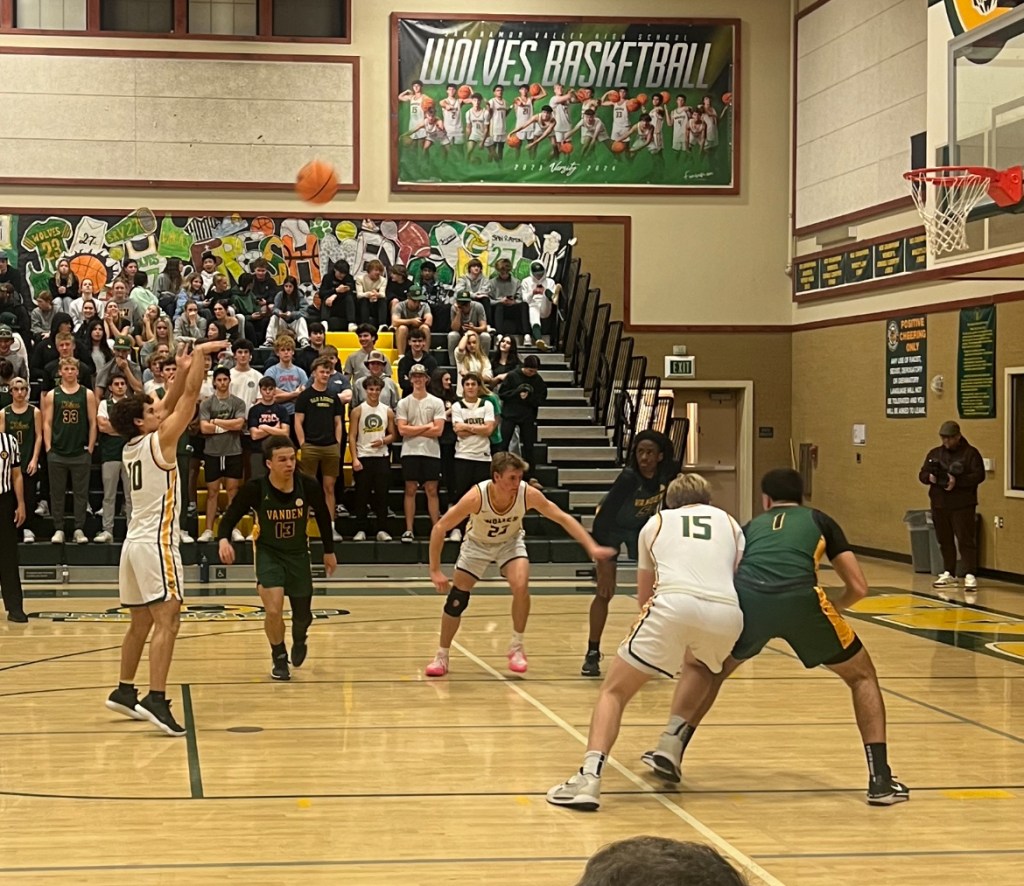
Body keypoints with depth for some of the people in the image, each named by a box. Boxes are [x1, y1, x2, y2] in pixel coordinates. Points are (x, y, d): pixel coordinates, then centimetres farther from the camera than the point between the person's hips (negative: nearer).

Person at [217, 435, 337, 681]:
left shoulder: (308, 485, -19)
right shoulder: (256, 489, -23)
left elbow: (323, 516, 0)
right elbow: (231, 516, -10)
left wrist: (329, 551, 10)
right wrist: (224, 539, -31)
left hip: (298, 553, 2)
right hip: (268, 553, -2)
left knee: (302, 615, 10)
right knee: (273, 611, -19)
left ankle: (299, 640, 49)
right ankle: (279, 658, 10)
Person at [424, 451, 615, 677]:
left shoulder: (528, 494, -30)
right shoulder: (476, 497, -35)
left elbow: (563, 518, -20)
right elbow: (439, 528, -26)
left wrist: (591, 547, -29)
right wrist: (435, 571, -27)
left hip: (510, 542, 1)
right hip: (477, 544, 0)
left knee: (521, 586, -24)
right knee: (456, 599, -2)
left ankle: (516, 648, -4)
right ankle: (442, 656, 18)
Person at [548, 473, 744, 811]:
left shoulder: (656, 522, 31)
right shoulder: (730, 523, 32)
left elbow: (644, 597, 37)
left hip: (673, 604, -2)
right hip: (727, 614, 2)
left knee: (614, 691, 8)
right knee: (701, 670, 37)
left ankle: (590, 776, -15)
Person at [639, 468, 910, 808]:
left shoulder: (752, 525, 34)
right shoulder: (820, 521, 30)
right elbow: (858, 587, 25)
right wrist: (833, 608, 46)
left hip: (745, 598, 2)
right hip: (800, 600, -1)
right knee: (862, 676, 22)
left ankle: (670, 749, 21)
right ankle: (880, 779, 12)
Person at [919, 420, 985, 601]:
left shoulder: (970, 453, -4)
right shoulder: (934, 453, 12)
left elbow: (979, 476, -12)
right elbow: (922, 474, 12)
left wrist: (957, 481, -23)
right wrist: (930, 477, -12)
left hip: (963, 505, -5)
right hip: (939, 505, 5)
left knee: (965, 540, -10)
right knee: (945, 541, 11)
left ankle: (970, 576, -13)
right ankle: (948, 574, 22)